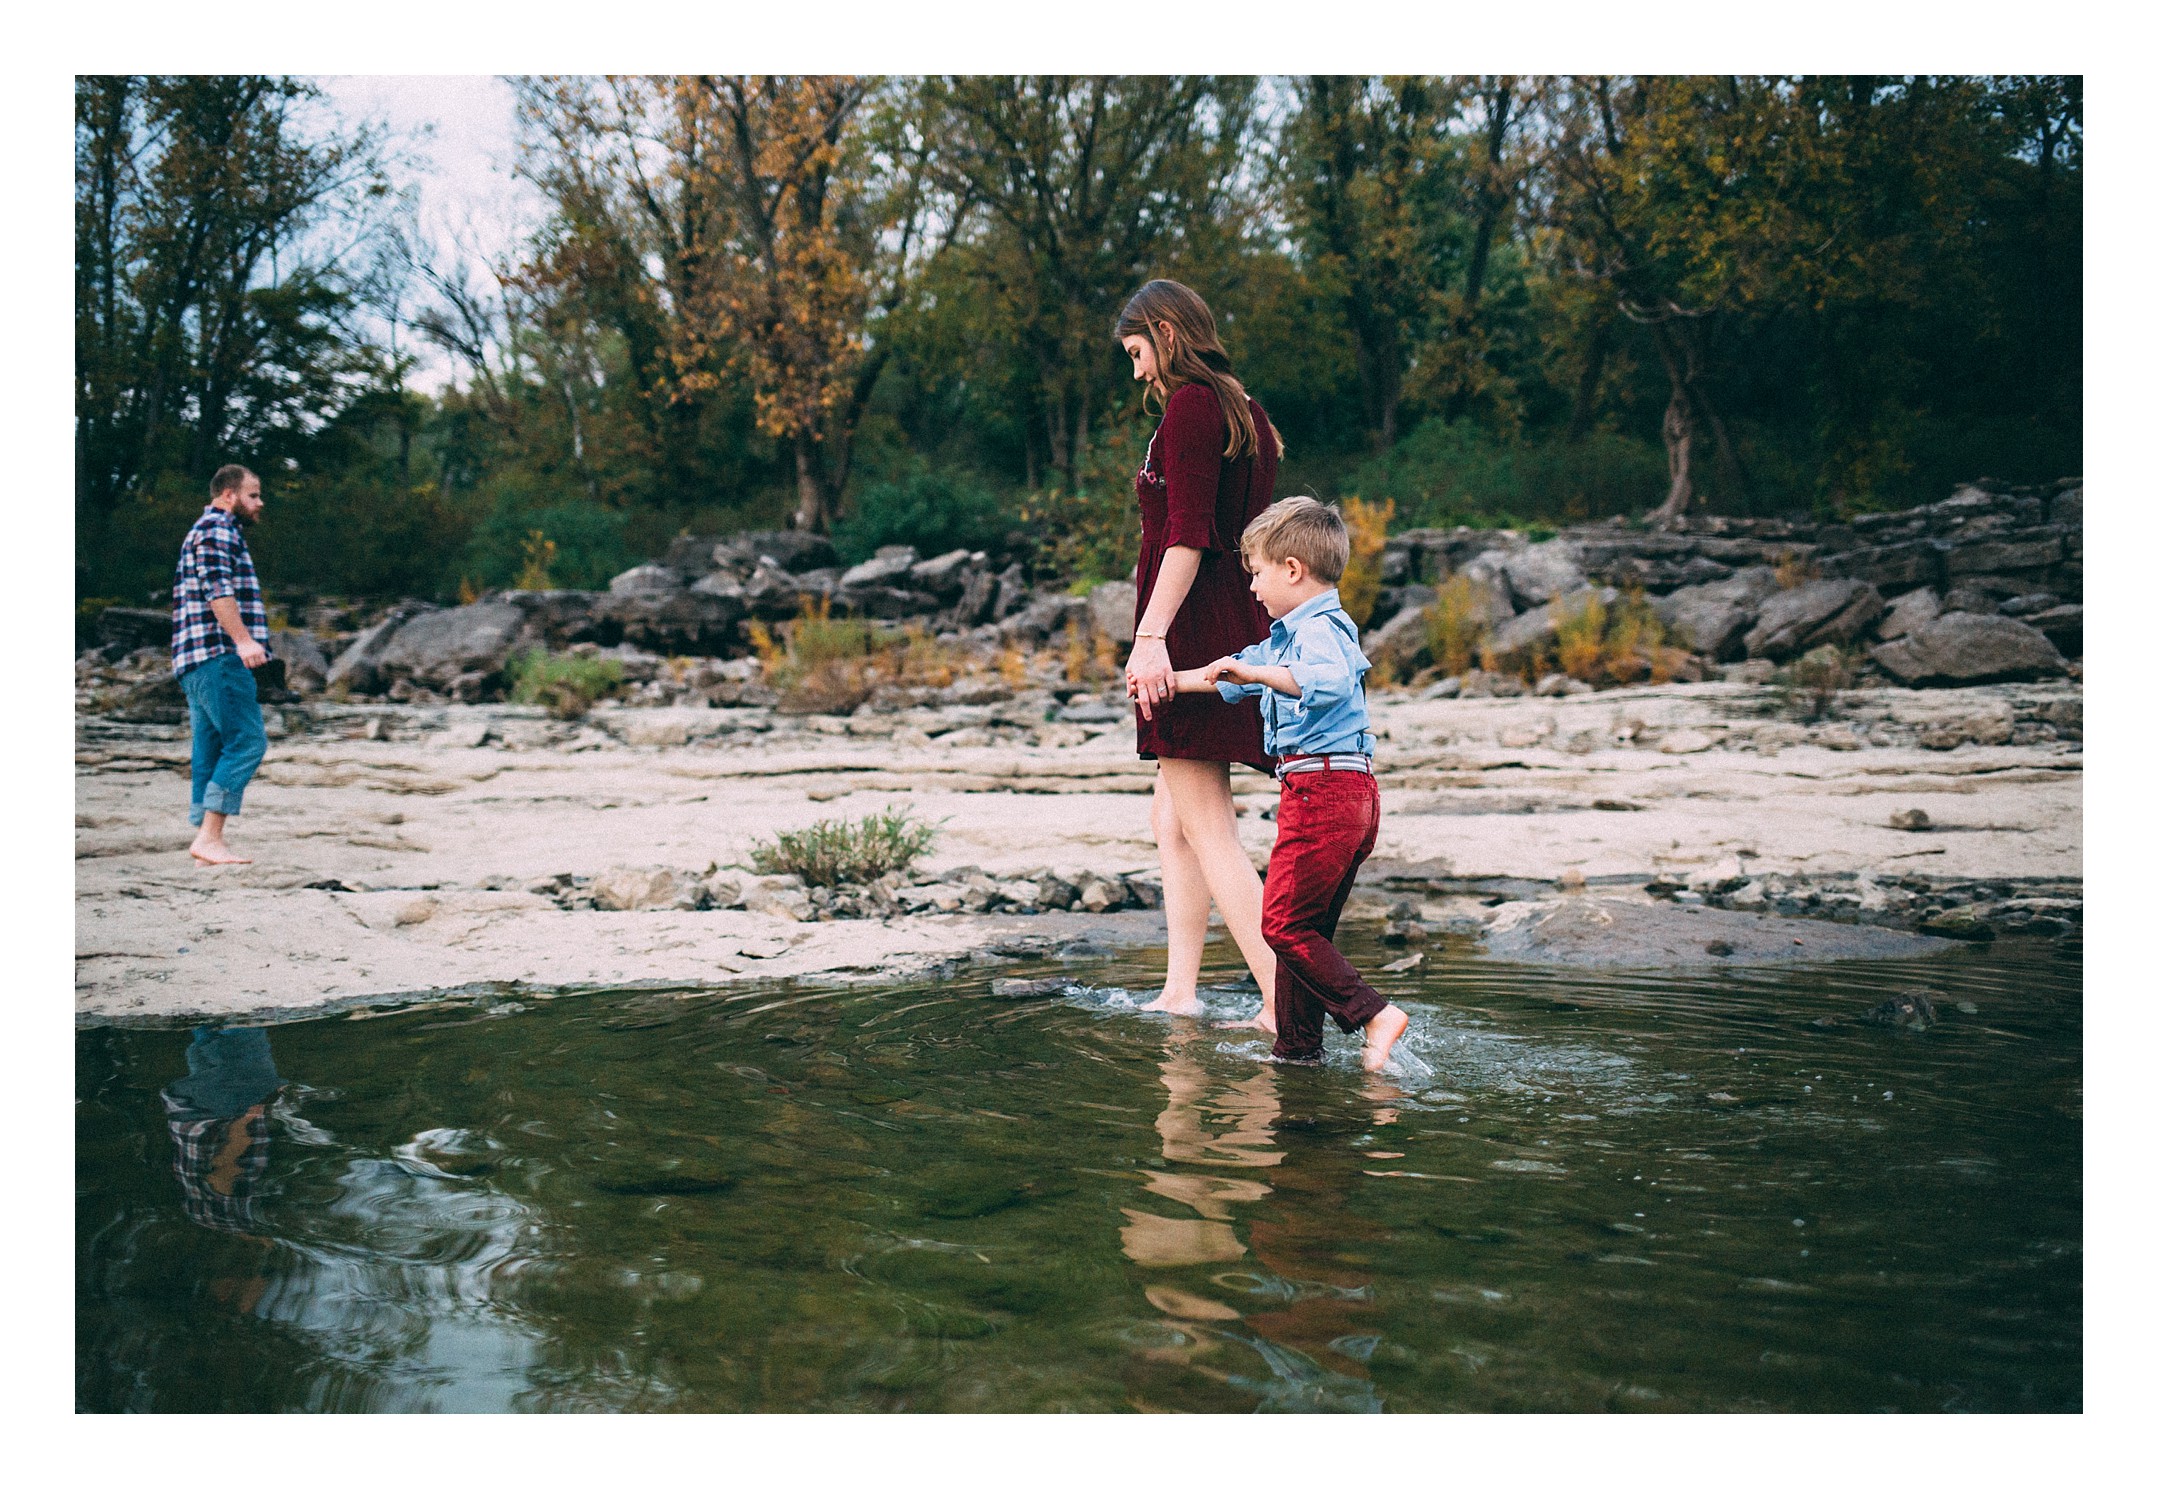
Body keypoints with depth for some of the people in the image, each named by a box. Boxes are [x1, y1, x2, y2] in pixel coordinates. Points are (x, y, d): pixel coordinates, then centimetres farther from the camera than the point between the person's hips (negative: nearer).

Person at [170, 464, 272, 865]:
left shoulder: (211, 531, 28)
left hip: (199, 662, 11)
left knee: (211, 753, 8)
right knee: (247, 741, -15)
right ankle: (209, 837, -21)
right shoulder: (216, 529, -5)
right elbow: (218, 589, -20)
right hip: (219, 655, -11)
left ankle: (207, 844, 6)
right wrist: (243, 639, -31)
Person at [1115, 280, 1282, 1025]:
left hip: (1193, 624, -10)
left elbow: (1188, 535, -19)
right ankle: (1180, 993, 19)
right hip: (1236, 623, 10)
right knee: (1173, 818, 16)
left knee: (1206, 826, -10)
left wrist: (1151, 635, -24)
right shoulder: (1243, 411, 19)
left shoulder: (1190, 404, -9)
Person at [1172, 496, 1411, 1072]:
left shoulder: (1319, 629, -12)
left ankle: (1373, 1014, -11)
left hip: (1321, 788, -10)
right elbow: (1234, 673, 36)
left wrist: (1254, 673, -39)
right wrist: (1168, 681, 42)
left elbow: (1330, 680, -35)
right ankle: (1297, 1046, 18)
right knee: (1306, 928, 13)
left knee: (1284, 924, -9)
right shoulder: (1290, 634, 21)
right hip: (1350, 793, 10)